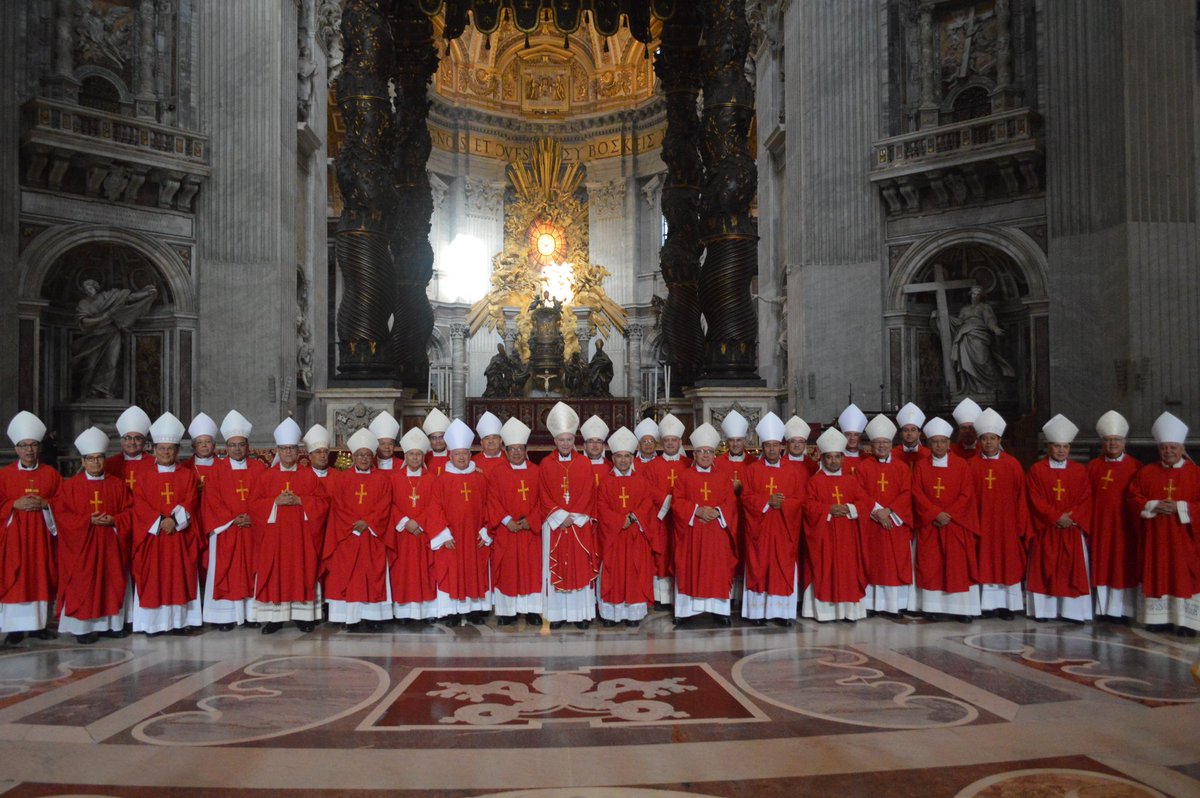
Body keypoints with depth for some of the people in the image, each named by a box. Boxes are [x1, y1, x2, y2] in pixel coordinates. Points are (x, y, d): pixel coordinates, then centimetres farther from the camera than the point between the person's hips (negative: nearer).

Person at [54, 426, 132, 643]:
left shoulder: (117, 485, 6)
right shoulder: (70, 486, 1)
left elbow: (129, 511, 5)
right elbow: (61, 514, -5)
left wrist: (113, 520, -14)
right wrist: (88, 521, -16)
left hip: (110, 546, 2)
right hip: (82, 547, -2)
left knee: (111, 583, 4)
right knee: (83, 586, -2)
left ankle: (111, 623, 12)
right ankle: (83, 627, 4)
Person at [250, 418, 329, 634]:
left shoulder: (309, 476, 4)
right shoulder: (265, 476, 6)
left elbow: (322, 503, -1)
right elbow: (254, 504, 1)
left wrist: (299, 501, -14)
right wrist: (276, 501, -14)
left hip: (301, 536, 0)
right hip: (274, 535, 0)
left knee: (301, 573, 2)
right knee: (274, 574, -1)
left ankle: (303, 615, 9)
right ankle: (274, 617, 6)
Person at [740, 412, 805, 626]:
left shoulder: (795, 471, 5)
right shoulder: (752, 469, 5)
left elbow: (801, 498, 0)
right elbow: (746, 497, -2)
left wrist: (783, 503, -16)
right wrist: (768, 501, -15)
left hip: (784, 529, 0)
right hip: (758, 528, 0)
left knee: (784, 568, 0)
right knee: (759, 568, 0)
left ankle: (782, 612, 5)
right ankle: (758, 611, 5)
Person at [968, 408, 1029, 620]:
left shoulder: (1013, 465, 1)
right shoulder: (971, 465, 2)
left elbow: (1021, 497, 2)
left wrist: (1021, 524, -1)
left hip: (1006, 523, 0)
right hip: (980, 522, 0)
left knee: (1006, 561, 3)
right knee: (984, 561, 3)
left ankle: (1005, 604, 9)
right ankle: (987, 603, 8)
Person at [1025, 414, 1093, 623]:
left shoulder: (1079, 471, 6)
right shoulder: (1036, 469, 0)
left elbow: (1085, 500, 0)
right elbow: (1036, 500, -6)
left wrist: (1072, 517, -15)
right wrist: (1056, 517, -16)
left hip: (1072, 531, 1)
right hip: (1045, 530, -1)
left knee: (1073, 570, 2)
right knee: (1045, 570, 2)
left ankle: (1073, 611, 8)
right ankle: (1045, 610, 9)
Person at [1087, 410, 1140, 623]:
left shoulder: (1135, 467, -1)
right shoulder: (1093, 466, 7)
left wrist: (1139, 524, -8)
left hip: (1124, 526, -2)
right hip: (1099, 525, 3)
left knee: (1124, 567, 3)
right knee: (1101, 566, 6)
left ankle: (1122, 610, 11)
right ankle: (1103, 609, 14)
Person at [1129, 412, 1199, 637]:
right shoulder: (1146, 472, 5)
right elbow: (1134, 498, 4)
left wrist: (1180, 507, -17)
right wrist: (1154, 506, -12)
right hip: (1154, 538, 2)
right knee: (1156, 576, 6)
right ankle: (1159, 618, 14)